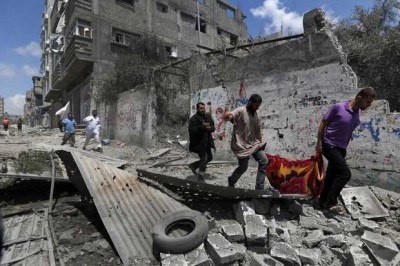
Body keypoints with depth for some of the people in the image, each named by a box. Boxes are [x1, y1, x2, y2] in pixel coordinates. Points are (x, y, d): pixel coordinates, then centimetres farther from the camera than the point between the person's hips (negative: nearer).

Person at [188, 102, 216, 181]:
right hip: (198, 143, -8)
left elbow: (213, 127, 9)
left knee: (209, 157, 18)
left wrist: (210, 128, -14)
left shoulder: (208, 117, 9)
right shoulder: (193, 118, -12)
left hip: (207, 142, 8)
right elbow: (191, 130, -22)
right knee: (204, 159, -3)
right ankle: (200, 178, 15)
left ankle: (193, 165, 35)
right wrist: (202, 127, -31)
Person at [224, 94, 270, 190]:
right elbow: (230, 117, -32)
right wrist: (227, 116, -57)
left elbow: (258, 130, 16)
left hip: (253, 143, 8)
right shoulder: (240, 111, -15)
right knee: (243, 167, 0)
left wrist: (261, 143, 17)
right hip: (241, 144, -7)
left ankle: (259, 188, 10)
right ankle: (231, 181, 31)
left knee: (264, 161, 0)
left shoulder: (255, 114, 8)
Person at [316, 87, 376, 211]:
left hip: (341, 149, 7)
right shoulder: (338, 107, -14)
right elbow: (323, 124, -10)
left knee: (331, 176, 12)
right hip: (330, 146, -7)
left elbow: (348, 132, 16)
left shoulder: (357, 115, 6)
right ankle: (331, 202, -6)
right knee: (345, 173, -16)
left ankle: (323, 202, 25)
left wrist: (344, 146, 17)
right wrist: (319, 143, -11)